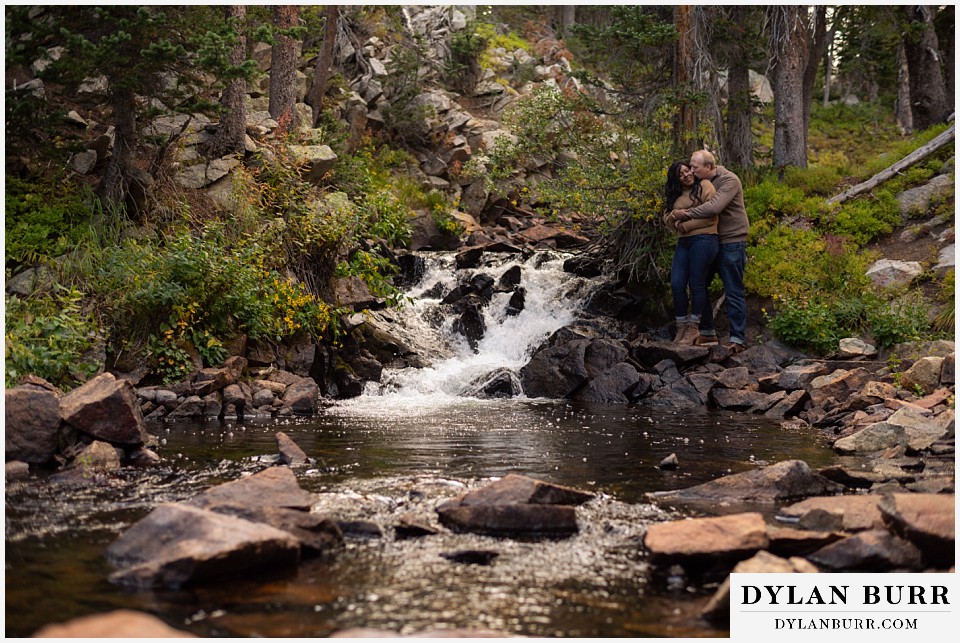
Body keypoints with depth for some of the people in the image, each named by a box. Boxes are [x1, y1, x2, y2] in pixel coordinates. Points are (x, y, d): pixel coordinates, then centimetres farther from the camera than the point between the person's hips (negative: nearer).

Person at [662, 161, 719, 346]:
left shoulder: (704, 186, 0)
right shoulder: (676, 196, 20)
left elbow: (710, 216, -10)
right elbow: (667, 220, 19)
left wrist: (687, 226, -8)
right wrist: (673, 218, -5)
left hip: (703, 240, -6)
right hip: (683, 243, 7)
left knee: (697, 284, -4)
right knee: (676, 284, -2)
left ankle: (693, 329, 5)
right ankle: (681, 327, 8)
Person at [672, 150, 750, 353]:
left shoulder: (729, 180, -15)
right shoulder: (700, 182, 8)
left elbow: (714, 207, -29)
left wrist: (687, 214, -23)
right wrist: (678, 213, -8)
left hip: (731, 242, -8)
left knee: (734, 292, -5)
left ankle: (738, 338, -2)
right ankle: (706, 331, 21)